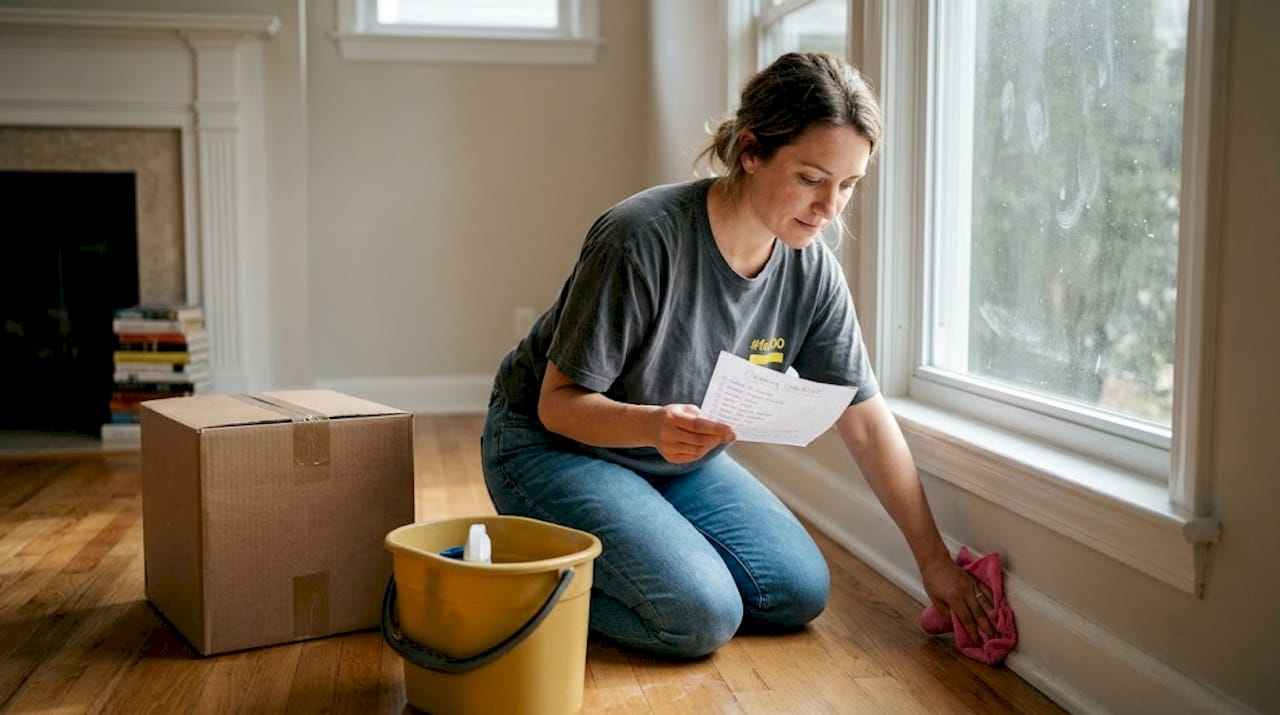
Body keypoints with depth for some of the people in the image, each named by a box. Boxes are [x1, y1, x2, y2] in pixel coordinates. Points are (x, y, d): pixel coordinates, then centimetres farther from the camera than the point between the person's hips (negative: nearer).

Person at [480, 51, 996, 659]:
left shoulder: (811, 271, -12)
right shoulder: (644, 238, -30)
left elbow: (866, 420, -5)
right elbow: (559, 402, -24)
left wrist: (933, 559, -3)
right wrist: (653, 425, -45)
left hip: (682, 458, 7)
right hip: (552, 443, -6)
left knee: (800, 594, -2)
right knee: (702, 618, -22)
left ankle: (641, 546, 16)